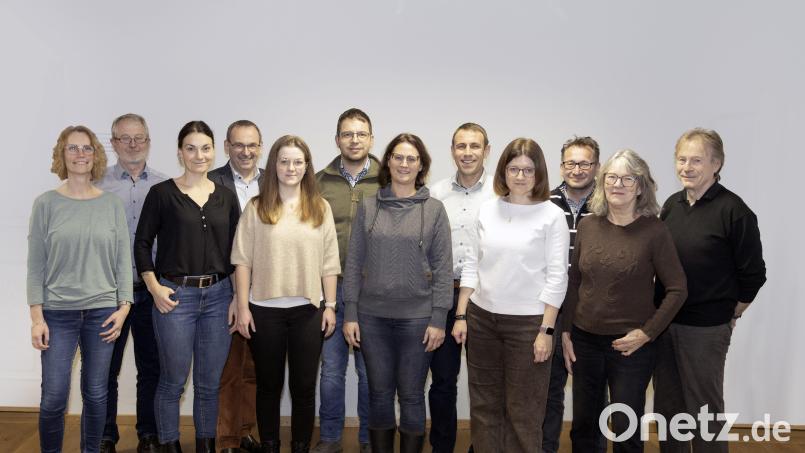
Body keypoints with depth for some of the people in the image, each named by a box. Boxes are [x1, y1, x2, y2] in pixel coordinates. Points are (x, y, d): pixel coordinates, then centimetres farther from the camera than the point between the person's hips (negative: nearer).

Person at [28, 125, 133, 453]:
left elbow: (123, 259, 4)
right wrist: (37, 316, -6)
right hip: (58, 313, -1)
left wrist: (123, 306, -3)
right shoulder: (46, 203, 0)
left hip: (102, 311, 1)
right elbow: (36, 264, -1)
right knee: (54, 398, 0)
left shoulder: (112, 204, 4)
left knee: (96, 394, 9)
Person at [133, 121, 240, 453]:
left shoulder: (226, 197, 7)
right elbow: (142, 243, 0)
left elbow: (235, 249, 10)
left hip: (218, 296, 3)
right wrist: (154, 287, -9)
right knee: (173, 381, 7)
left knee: (209, 383, 11)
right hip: (174, 296, -3)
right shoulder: (162, 193, -2)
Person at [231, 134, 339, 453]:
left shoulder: (320, 208, 3)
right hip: (265, 309, -1)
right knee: (269, 385, 12)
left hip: (307, 309, 1)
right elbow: (242, 259, -2)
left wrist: (330, 305, 1)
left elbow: (329, 261, 4)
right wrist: (242, 306, -6)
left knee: (304, 386, 9)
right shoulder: (256, 208, -1)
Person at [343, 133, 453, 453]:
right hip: (372, 316, 2)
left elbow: (443, 268, -2)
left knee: (411, 396, 9)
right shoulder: (368, 206, 4)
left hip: (417, 318, -1)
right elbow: (354, 263, 4)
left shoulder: (434, 209, 0)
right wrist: (350, 314, -1)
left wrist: (438, 318, -7)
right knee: (379, 394, 12)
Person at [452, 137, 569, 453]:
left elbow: (557, 277, -6)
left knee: (523, 411, 6)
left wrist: (546, 330, -10)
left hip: (528, 322, -4)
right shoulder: (488, 209, 6)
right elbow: (472, 265, 9)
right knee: (484, 406, 14)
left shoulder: (551, 215, -5)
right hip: (482, 318, 4)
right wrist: (461, 315, 5)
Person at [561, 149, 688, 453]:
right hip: (585, 340, 4)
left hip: (630, 345, -3)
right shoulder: (587, 225, 1)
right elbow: (574, 283, 7)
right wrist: (566, 332, 5)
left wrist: (647, 332, -11)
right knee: (583, 426, 15)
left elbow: (677, 289, -7)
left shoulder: (654, 230, -10)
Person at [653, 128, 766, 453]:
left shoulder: (733, 210, -12)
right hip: (664, 321, 6)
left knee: (704, 410, 8)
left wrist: (731, 316, 0)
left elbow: (753, 274, -7)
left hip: (705, 329, -5)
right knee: (667, 406, 16)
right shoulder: (672, 205, 5)